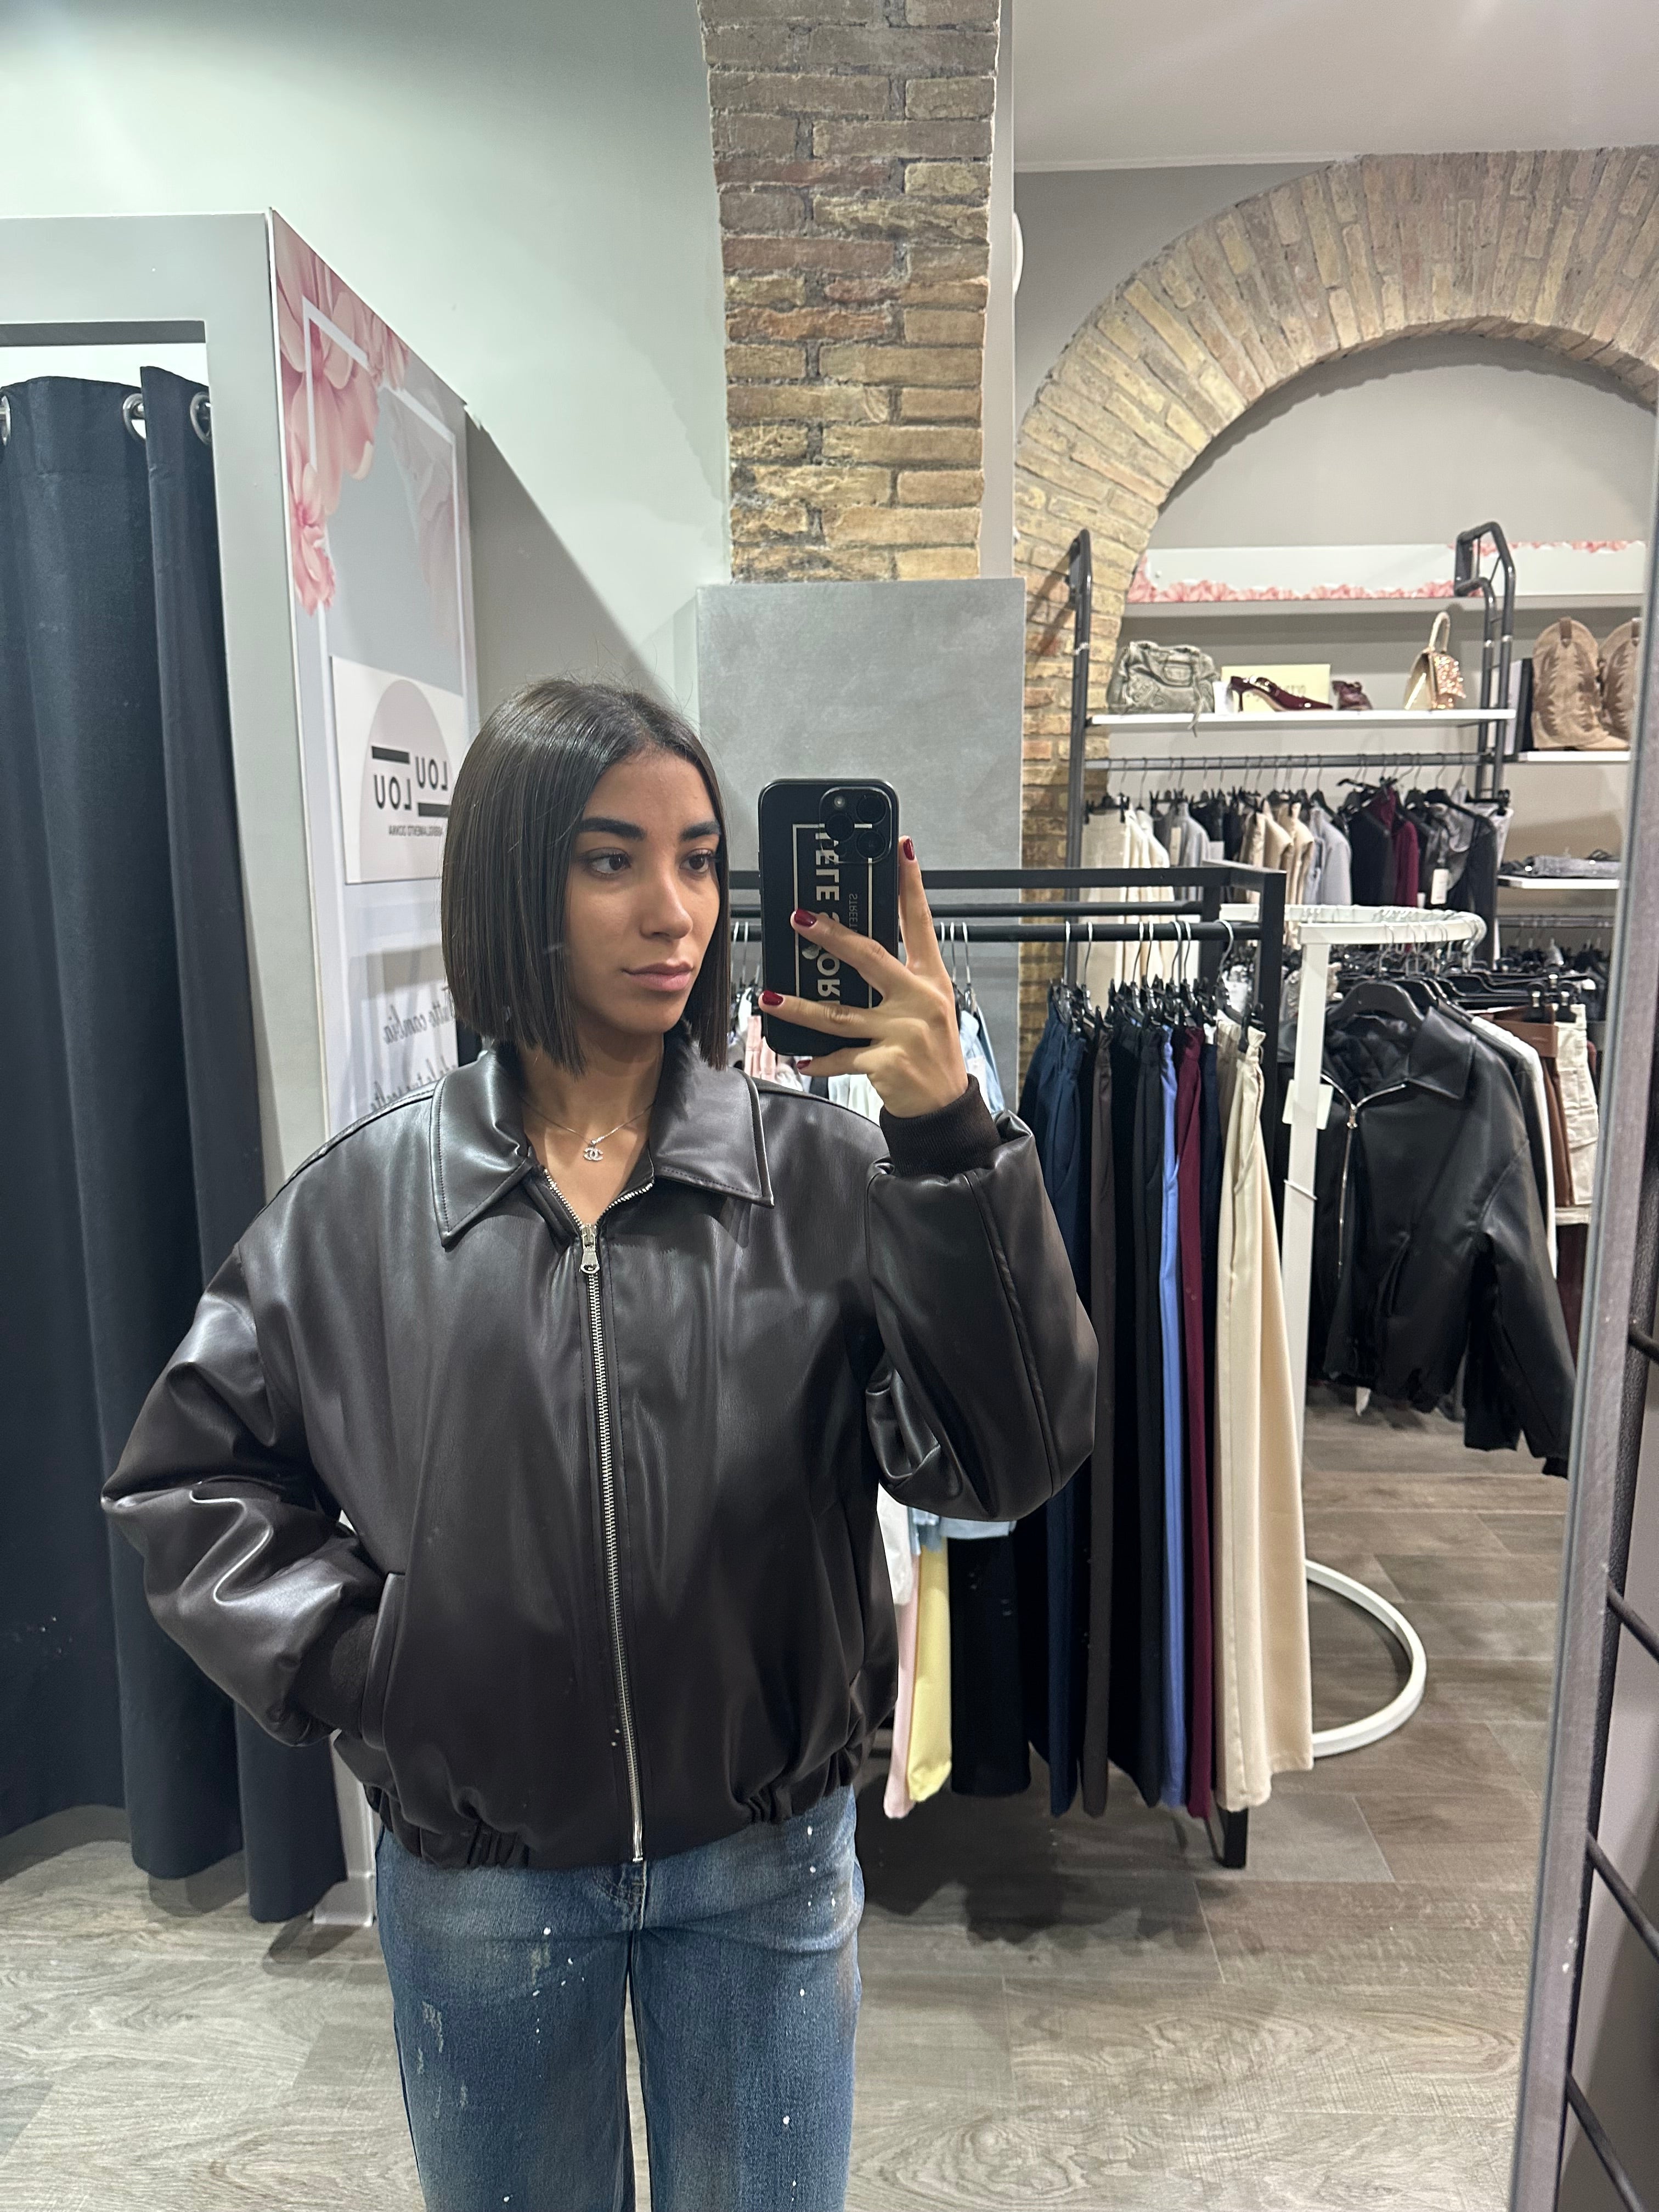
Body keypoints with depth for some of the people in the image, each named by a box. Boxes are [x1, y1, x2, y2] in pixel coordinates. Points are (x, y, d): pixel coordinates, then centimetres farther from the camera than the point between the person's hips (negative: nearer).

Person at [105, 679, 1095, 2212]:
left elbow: (1008, 1456, -21)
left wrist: (948, 1136, -31)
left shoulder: (818, 1173, -12)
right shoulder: (373, 1197, -8)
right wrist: (352, 1654, -9)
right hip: (474, 1879, 1)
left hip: (764, 1865, 0)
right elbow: (187, 1469, 2)